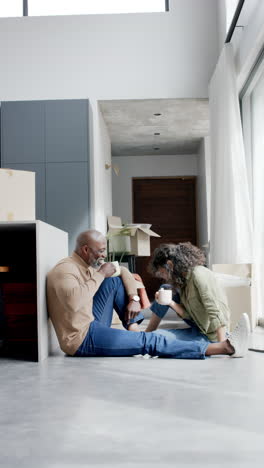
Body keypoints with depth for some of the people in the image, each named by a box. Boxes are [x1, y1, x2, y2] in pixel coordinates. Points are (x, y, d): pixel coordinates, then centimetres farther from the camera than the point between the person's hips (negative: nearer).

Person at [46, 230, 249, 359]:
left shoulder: (88, 265, 9)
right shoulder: (65, 269, -18)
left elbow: (124, 272, 14)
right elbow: (74, 301, -36)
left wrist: (134, 299, -4)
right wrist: (100, 275, -22)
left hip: (93, 326, 9)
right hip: (82, 340, -9)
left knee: (115, 280, 0)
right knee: (148, 341, -17)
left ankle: (134, 327, -4)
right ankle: (223, 348, -17)